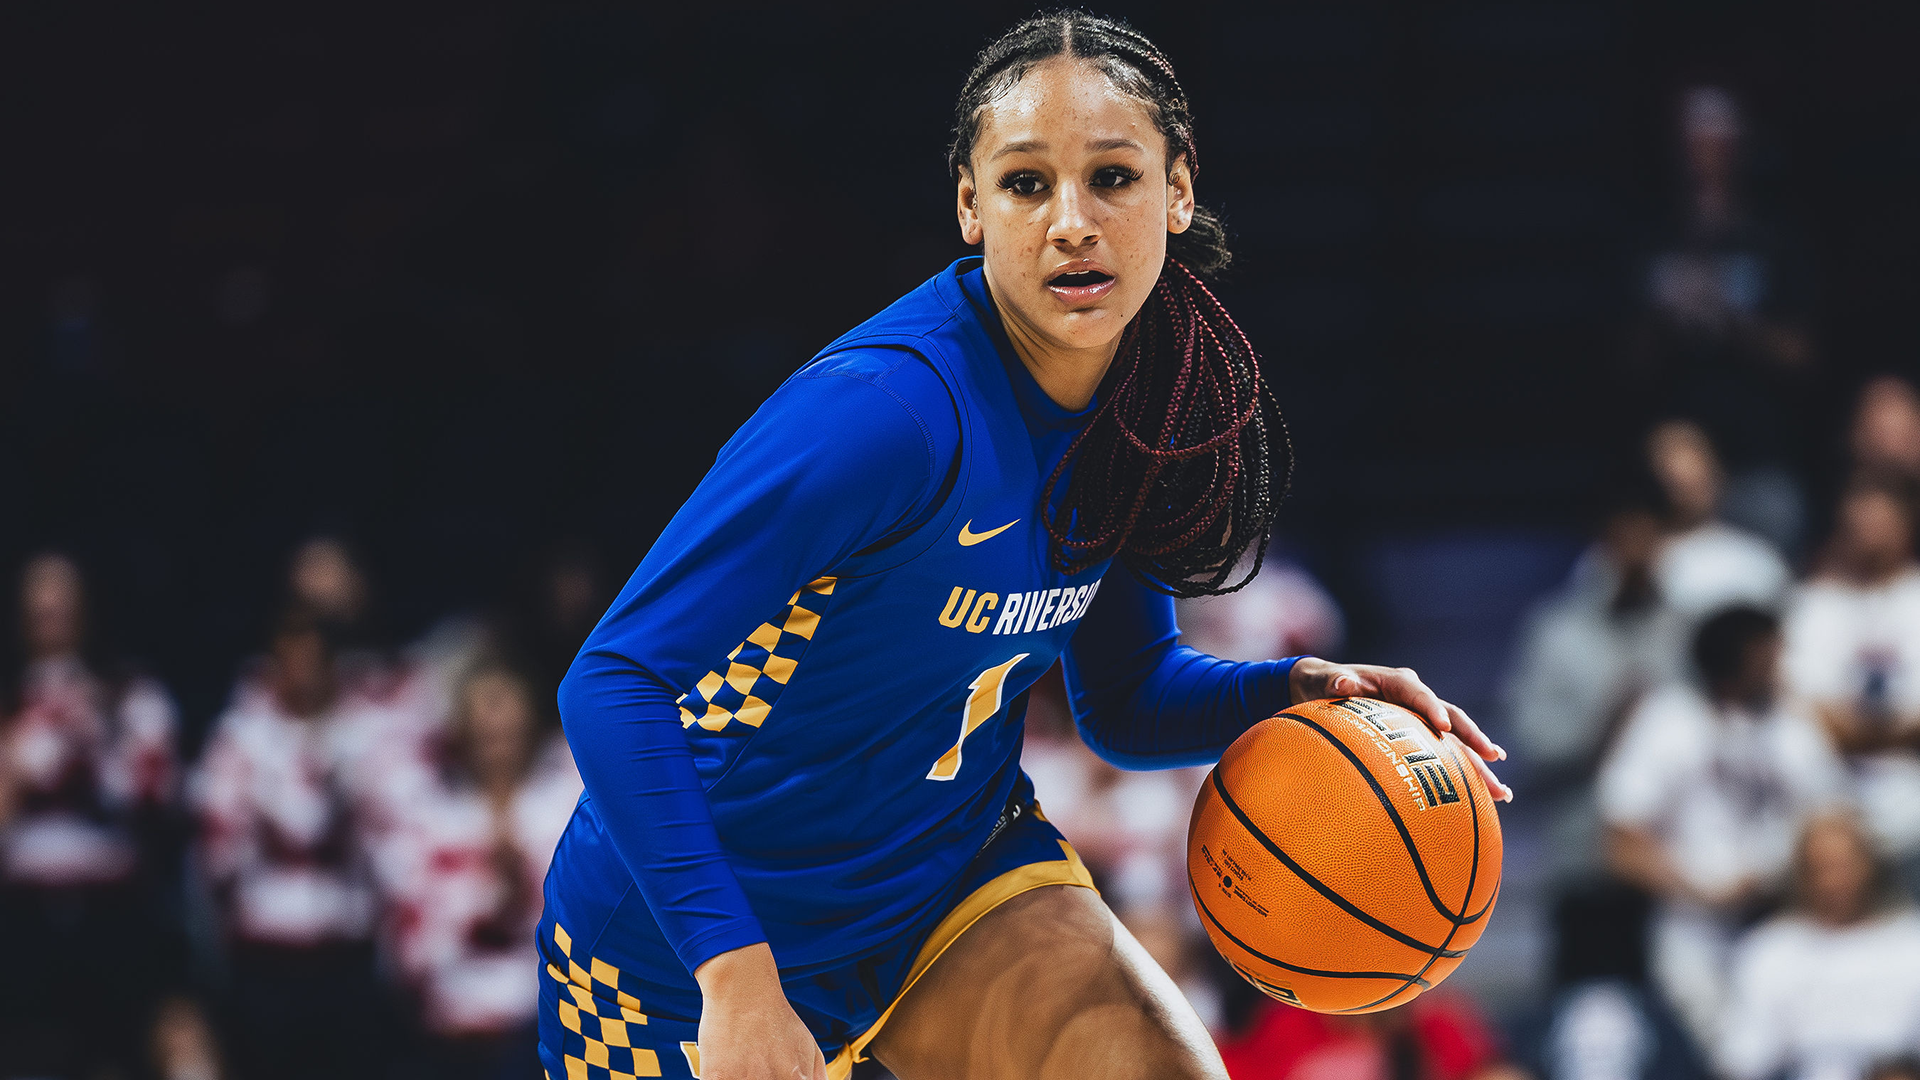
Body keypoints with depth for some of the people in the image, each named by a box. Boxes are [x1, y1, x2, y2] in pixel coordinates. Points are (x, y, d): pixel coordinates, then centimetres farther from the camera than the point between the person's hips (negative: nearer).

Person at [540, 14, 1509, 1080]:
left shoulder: (1139, 412, -5)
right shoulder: (890, 406, -29)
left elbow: (1125, 696, 10)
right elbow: (613, 681, -30)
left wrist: (1296, 693, -10)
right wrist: (738, 982, -36)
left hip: (957, 867, 5)